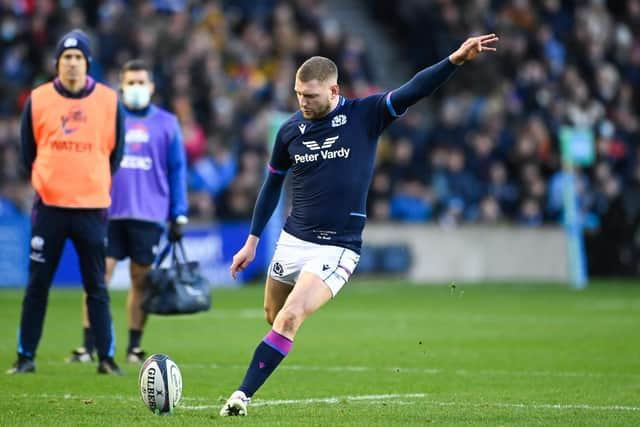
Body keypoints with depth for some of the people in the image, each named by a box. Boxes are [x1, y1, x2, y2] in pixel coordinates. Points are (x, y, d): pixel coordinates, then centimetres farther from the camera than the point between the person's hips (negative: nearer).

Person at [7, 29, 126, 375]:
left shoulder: (108, 100, 1)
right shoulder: (38, 100, 0)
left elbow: (115, 151, 11)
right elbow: (28, 151, 11)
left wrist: (96, 184, 11)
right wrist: (44, 183, 12)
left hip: (92, 207, 0)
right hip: (49, 206, 0)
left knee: (97, 288, 4)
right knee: (37, 285, 3)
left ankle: (106, 358, 9)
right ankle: (26, 357, 10)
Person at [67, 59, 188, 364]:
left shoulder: (166, 123, 8)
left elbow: (177, 170, 8)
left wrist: (178, 216, 3)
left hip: (149, 214, 0)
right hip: (108, 212, 0)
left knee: (141, 281, 4)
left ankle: (134, 347, 12)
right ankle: (88, 346, -3)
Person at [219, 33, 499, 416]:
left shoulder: (366, 115, -8)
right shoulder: (290, 131, 1)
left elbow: (413, 92, -20)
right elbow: (273, 185, 14)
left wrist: (455, 60, -35)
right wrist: (252, 242, 15)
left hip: (338, 248, -4)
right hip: (293, 240, 4)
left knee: (290, 318, -18)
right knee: (273, 316, 13)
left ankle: (243, 396, -15)